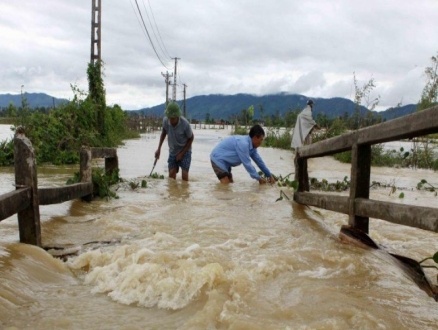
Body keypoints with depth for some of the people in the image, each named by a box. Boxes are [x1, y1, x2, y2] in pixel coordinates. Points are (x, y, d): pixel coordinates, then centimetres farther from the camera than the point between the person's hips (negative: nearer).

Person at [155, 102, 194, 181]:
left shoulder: (185, 124, -27)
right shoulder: (165, 120, -17)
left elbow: (191, 138, -10)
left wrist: (182, 153, -10)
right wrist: (159, 148, 1)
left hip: (185, 151, -3)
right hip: (172, 151, 4)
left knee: (184, 176, -14)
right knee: (171, 176, -4)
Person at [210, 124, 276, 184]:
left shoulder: (252, 145, 0)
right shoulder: (243, 144, -29)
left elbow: (259, 161, 10)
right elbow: (247, 164, -25)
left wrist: (269, 175, 12)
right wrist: (259, 178, -16)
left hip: (224, 161, 10)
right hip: (218, 159, -10)